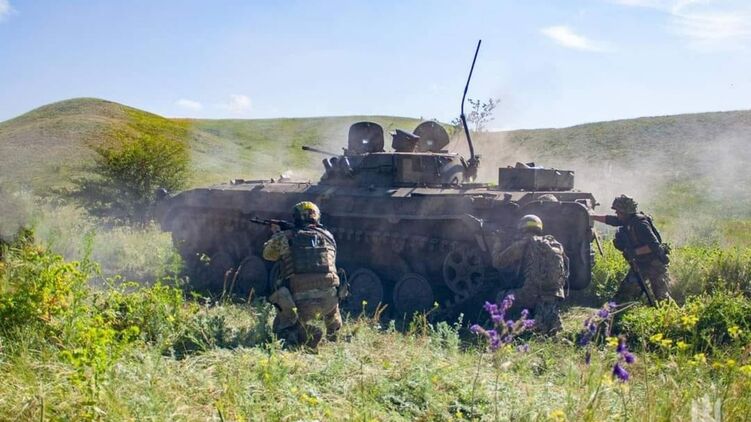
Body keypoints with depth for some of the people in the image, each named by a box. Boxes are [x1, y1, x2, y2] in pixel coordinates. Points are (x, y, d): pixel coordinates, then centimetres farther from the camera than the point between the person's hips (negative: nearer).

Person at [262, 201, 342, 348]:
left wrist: (276, 235, 42)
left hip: (300, 302, -3)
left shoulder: (285, 237, 4)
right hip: (328, 300, 3)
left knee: (281, 327, 19)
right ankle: (334, 333, 37)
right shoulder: (328, 236, 11)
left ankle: (306, 334, -10)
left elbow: (268, 254, 23)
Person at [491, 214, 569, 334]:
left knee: (502, 297, 18)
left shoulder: (523, 244, 1)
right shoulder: (555, 244, 16)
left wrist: (497, 244, 24)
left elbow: (498, 262, 5)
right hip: (555, 295, 5)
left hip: (532, 296, -5)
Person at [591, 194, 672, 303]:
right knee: (625, 290, 8)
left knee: (661, 296, -8)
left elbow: (654, 245, -29)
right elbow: (609, 220, 17)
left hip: (655, 263, -9)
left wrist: (635, 252, -29)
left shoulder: (640, 223, -25)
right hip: (640, 264, 9)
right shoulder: (627, 220, 1)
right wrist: (590, 216, 17)